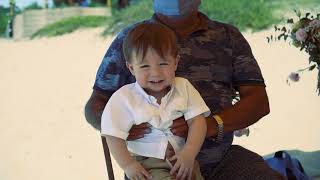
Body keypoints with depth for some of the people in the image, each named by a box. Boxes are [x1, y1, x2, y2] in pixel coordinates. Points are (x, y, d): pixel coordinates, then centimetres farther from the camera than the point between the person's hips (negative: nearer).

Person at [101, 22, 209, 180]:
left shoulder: (184, 88, 3)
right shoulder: (124, 98, -5)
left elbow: (197, 120, -1)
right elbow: (114, 136, -4)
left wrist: (190, 152, -15)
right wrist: (128, 165, -13)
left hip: (182, 158, 3)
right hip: (146, 164, -3)